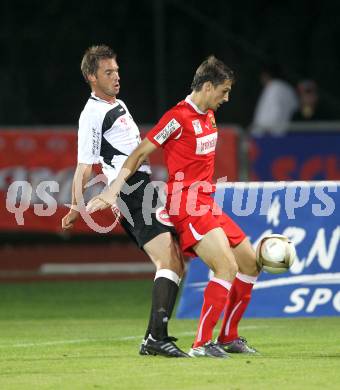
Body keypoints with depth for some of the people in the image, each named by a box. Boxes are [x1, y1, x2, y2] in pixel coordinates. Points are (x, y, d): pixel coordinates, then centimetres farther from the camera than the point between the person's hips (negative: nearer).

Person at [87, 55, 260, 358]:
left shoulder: (209, 116, 13)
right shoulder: (178, 117, -13)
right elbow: (140, 153, -12)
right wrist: (113, 191, -16)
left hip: (207, 204, 10)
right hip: (186, 205, -10)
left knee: (250, 263, 10)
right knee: (227, 266, -21)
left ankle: (229, 337, 19)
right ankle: (202, 343, -17)